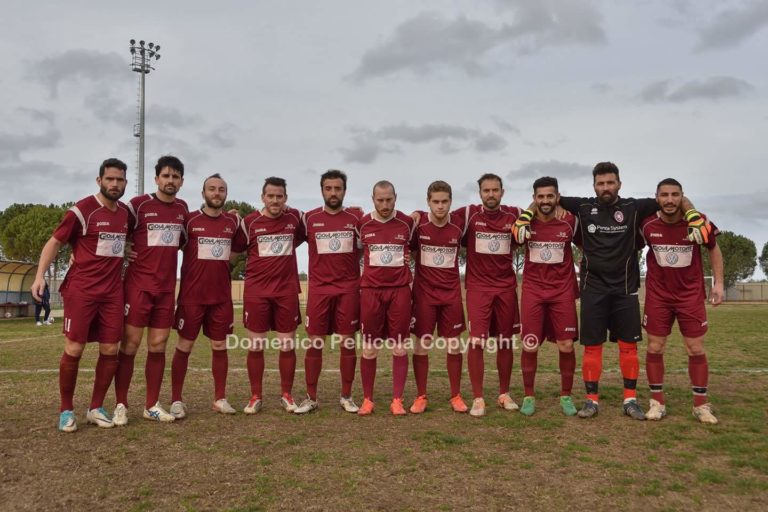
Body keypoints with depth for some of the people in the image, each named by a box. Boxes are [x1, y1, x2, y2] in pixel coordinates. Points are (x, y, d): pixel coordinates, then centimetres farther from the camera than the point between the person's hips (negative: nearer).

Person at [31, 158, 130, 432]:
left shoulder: (126, 212, 10)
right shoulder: (82, 210, -8)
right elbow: (54, 242, -5)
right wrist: (40, 275, -16)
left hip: (113, 292, 5)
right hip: (81, 290, -5)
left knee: (110, 351, 4)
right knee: (73, 350, -2)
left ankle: (96, 408, 18)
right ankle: (66, 410, 14)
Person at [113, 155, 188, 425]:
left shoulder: (182, 208, 10)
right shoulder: (139, 204, -6)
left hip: (167, 286, 5)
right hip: (138, 284, -4)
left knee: (158, 345, 6)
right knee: (130, 343, -2)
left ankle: (152, 405, 14)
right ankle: (121, 405, 8)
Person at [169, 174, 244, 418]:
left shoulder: (233, 221, 6)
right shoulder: (189, 219, -5)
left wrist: (219, 260, 9)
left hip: (222, 296, 3)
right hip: (191, 295, -3)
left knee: (220, 346, 8)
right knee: (184, 346, 3)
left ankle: (220, 399, 18)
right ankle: (176, 400, 13)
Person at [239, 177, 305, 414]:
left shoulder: (296, 218, 2)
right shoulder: (249, 222, -1)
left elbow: (303, 237, 21)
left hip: (287, 290, 1)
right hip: (256, 290, -1)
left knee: (288, 344, 5)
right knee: (255, 345, 3)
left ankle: (286, 395, 20)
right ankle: (255, 396, 17)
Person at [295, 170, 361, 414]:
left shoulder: (357, 218, 3)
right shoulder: (309, 218, 2)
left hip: (349, 289, 0)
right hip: (318, 289, 0)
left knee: (348, 343, 4)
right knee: (315, 343, 2)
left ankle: (346, 397, 16)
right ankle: (311, 398, 14)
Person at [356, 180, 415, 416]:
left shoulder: (408, 223, 2)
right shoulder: (362, 224, 1)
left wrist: (411, 278, 9)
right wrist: (360, 277, 8)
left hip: (400, 290, 0)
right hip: (370, 290, 0)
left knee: (400, 347, 2)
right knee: (369, 348, 3)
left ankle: (397, 400, 11)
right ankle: (367, 399, 15)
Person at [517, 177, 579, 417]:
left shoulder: (570, 221, -3)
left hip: (563, 291, 0)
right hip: (532, 290, 0)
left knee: (566, 345, 1)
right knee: (529, 346, 0)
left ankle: (566, 396, 18)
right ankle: (528, 396, 15)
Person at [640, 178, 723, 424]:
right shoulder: (647, 225, -11)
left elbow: (714, 249, 5)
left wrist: (718, 283, 0)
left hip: (691, 295, 0)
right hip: (658, 295, 0)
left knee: (696, 349, 3)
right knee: (654, 348, 2)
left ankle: (701, 405, 17)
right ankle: (657, 402, 15)